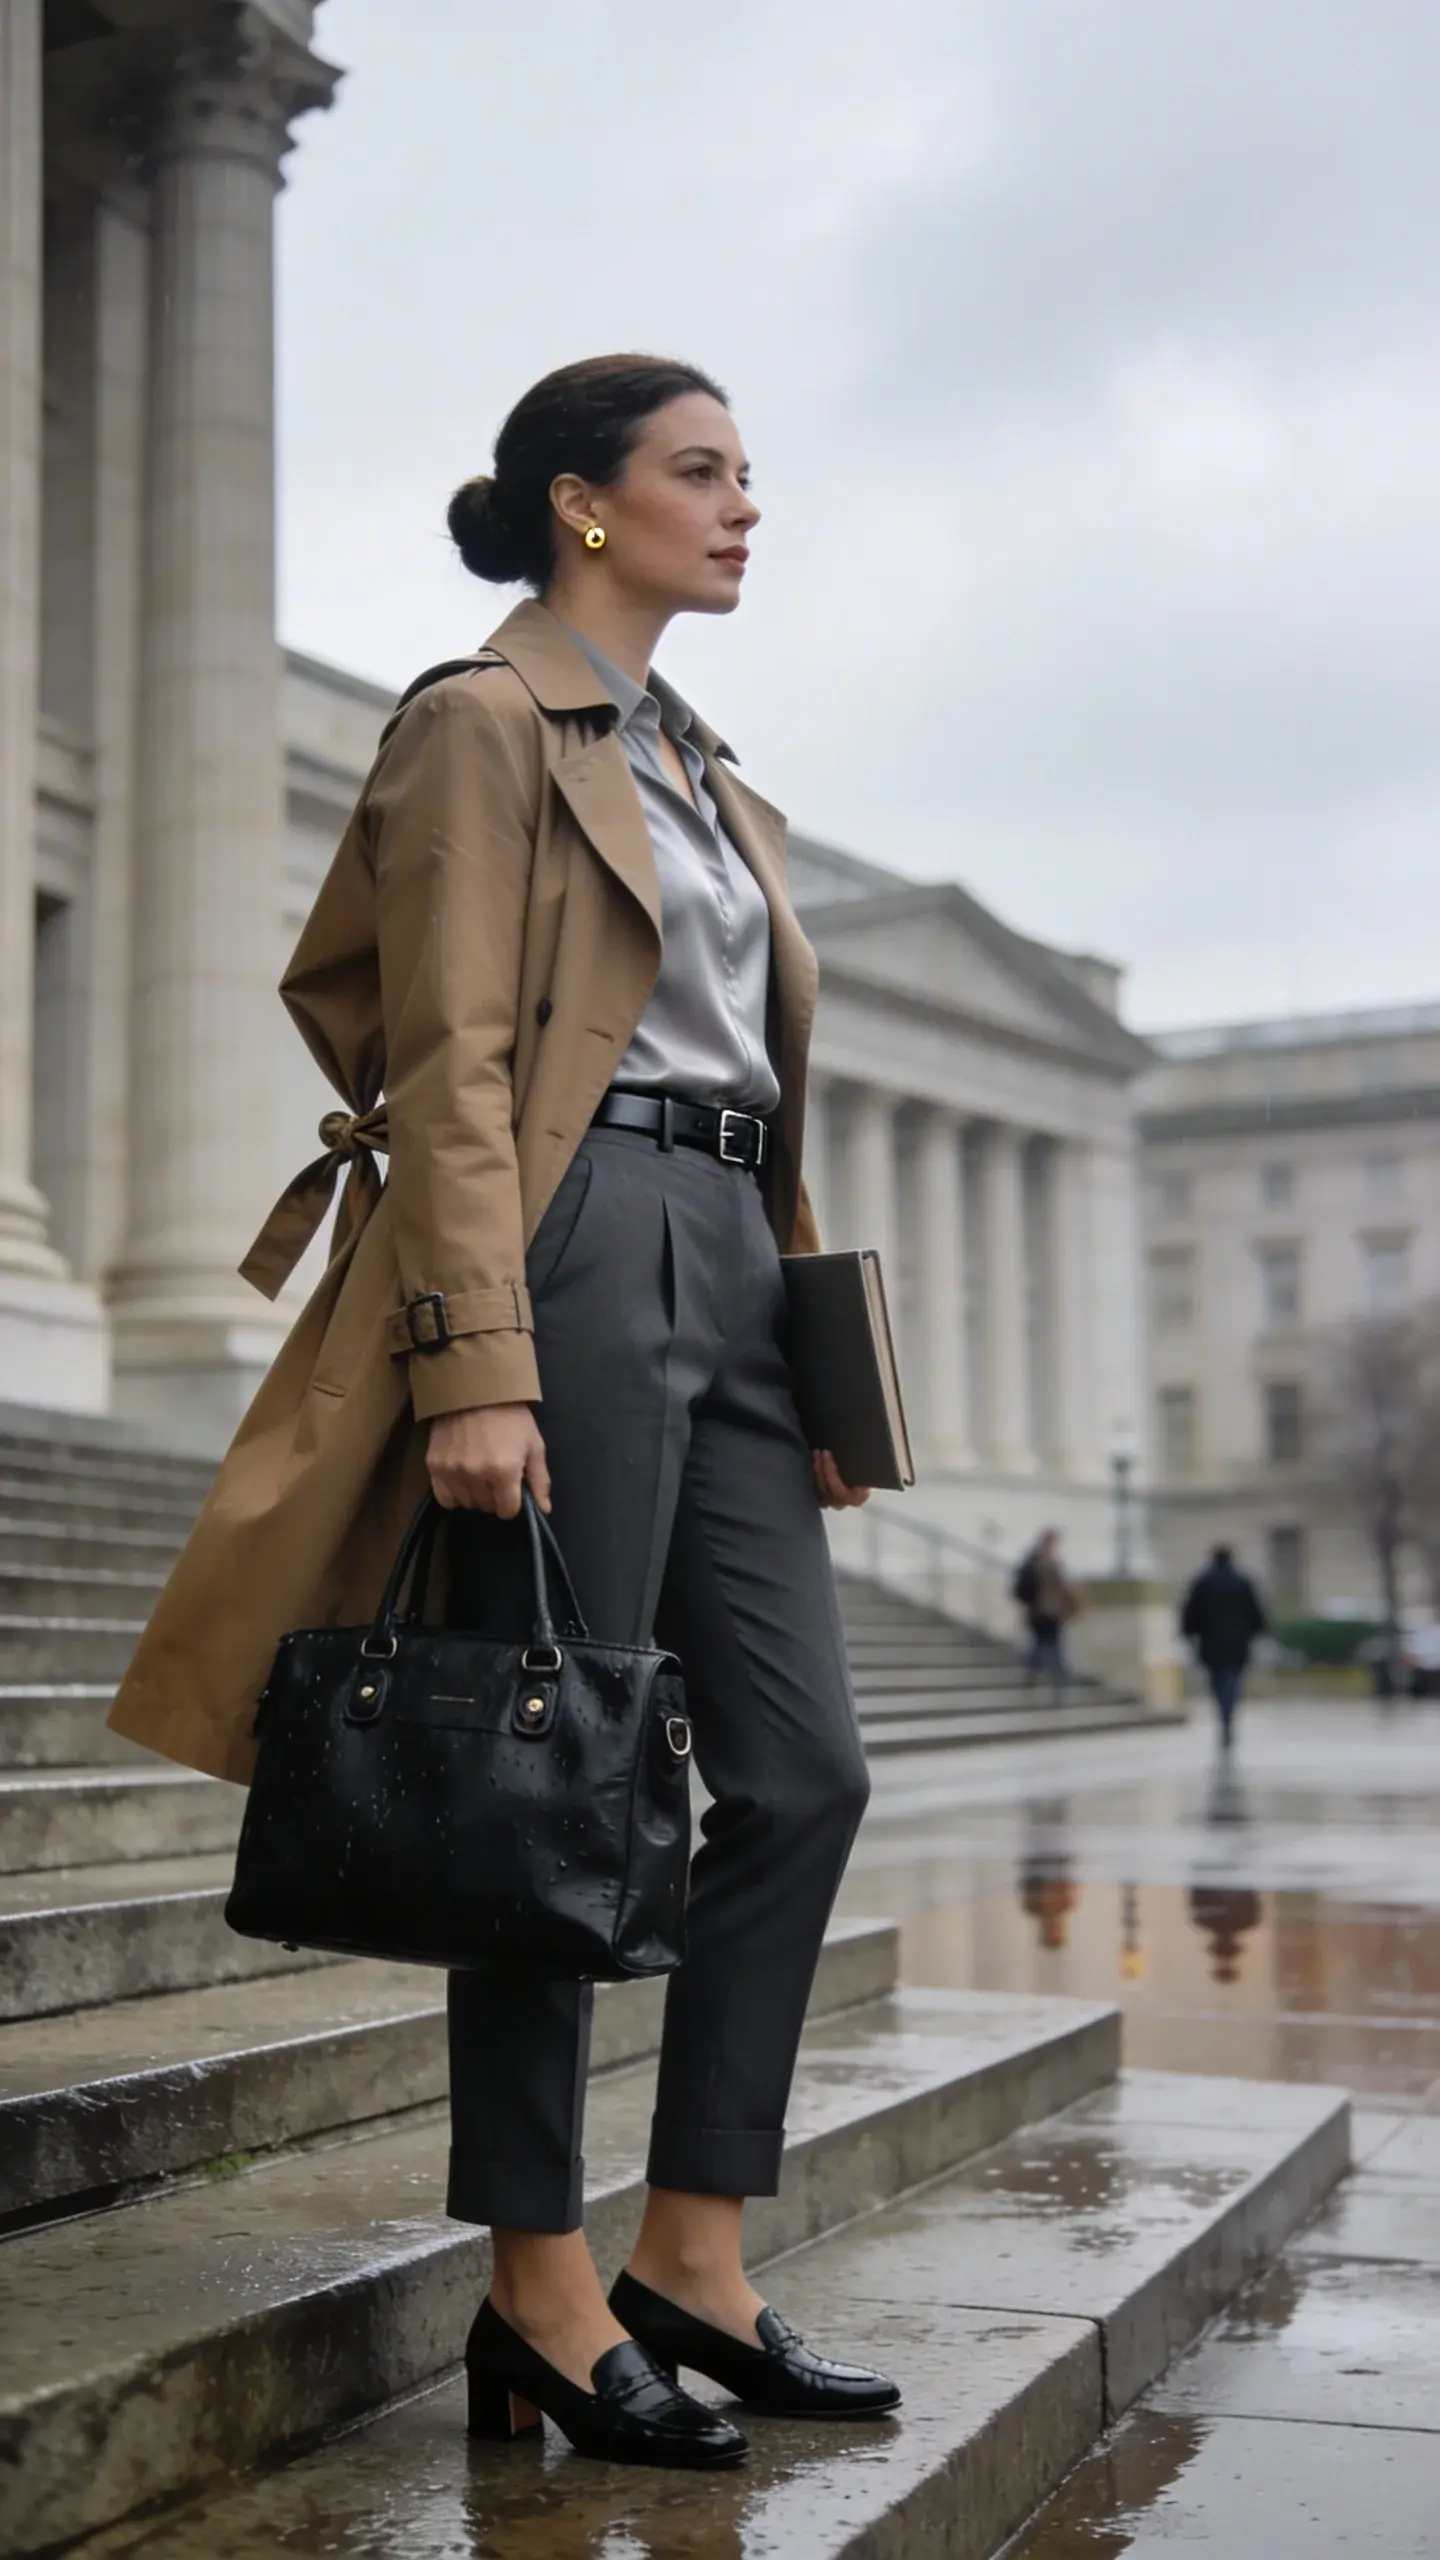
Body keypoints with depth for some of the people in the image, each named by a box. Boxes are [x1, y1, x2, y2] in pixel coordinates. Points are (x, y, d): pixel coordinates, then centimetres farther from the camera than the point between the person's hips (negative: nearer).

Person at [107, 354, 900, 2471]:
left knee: (803, 1768, 3)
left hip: (730, 1275, 9)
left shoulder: (710, 777, 24)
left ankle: (692, 2264, 12)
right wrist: (474, 1366, -20)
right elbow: (453, 1069, -11)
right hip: (579, 1247, -9)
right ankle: (540, 2296, 6)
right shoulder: (487, 724, -1)